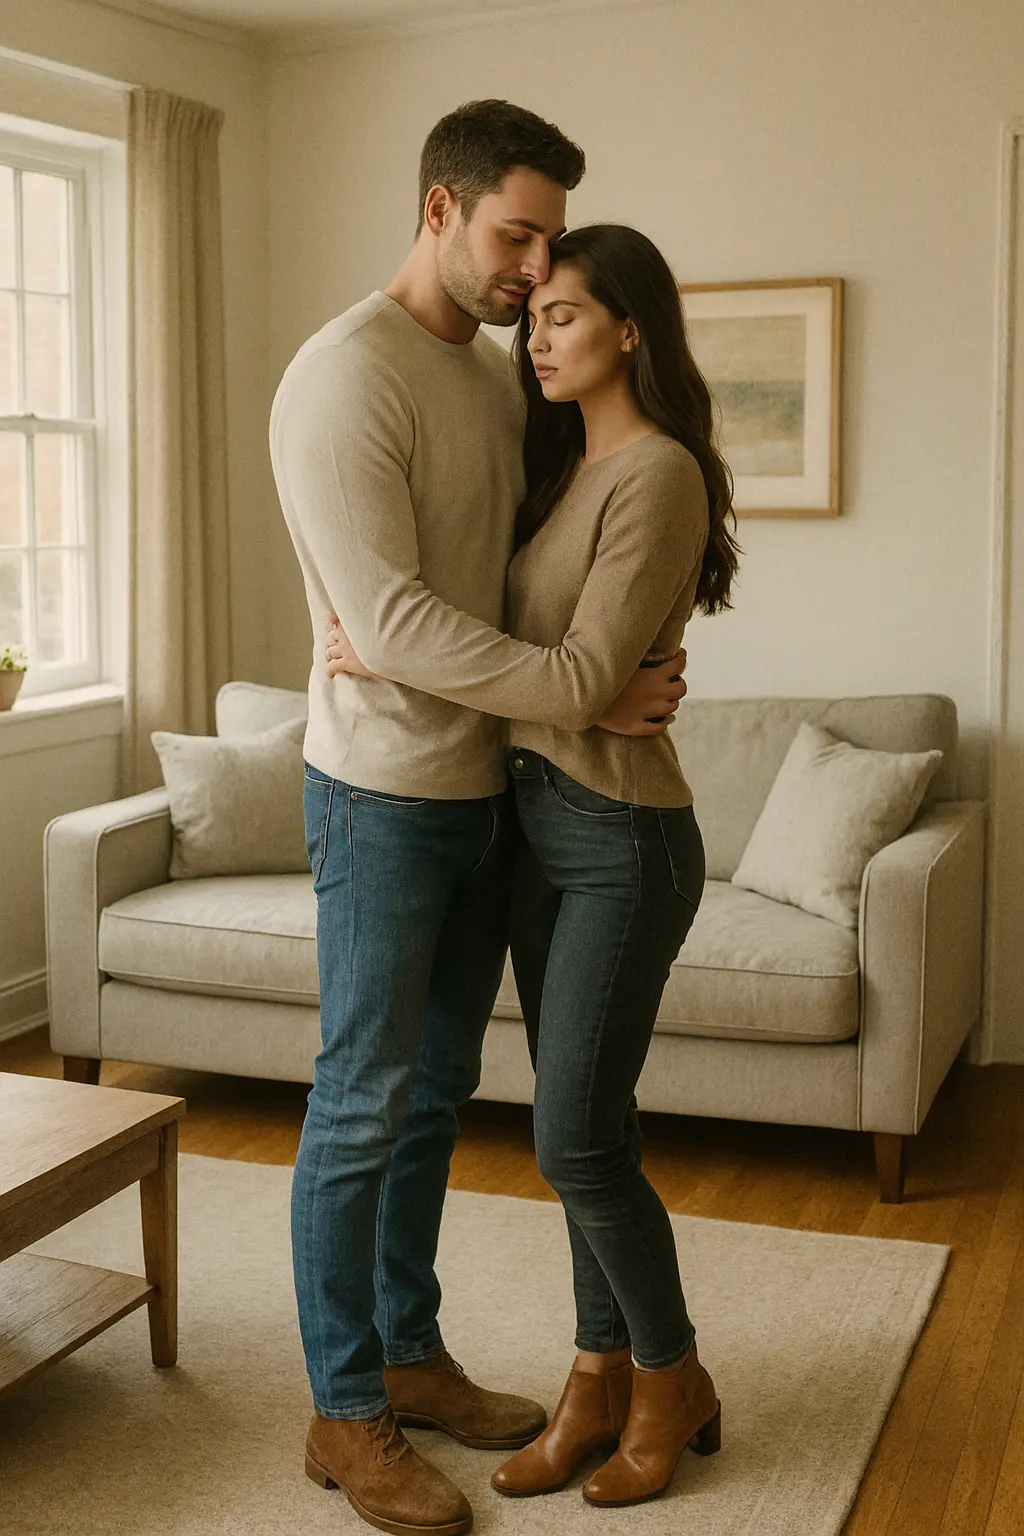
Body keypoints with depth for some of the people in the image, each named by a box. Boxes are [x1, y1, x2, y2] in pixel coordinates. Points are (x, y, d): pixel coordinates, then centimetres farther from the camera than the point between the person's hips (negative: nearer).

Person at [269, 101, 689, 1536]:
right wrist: (588, 690, -20)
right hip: (385, 793, -8)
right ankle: (346, 1415, 17)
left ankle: (408, 1354, 32)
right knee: (364, 1105, 2)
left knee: (435, 1089, 16)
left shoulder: (499, 373, 10)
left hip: (486, 788, 8)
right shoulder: (344, 375, -16)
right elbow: (392, 621, -23)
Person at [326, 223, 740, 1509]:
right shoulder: (563, 464, 12)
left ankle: (671, 1378, 19)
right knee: (585, 1126, 13)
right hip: (536, 821, 8)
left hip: (622, 837, -8)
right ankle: (602, 1381, 26)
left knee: (575, 1138, -4)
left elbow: (585, 677, -21)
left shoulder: (658, 474, -15)